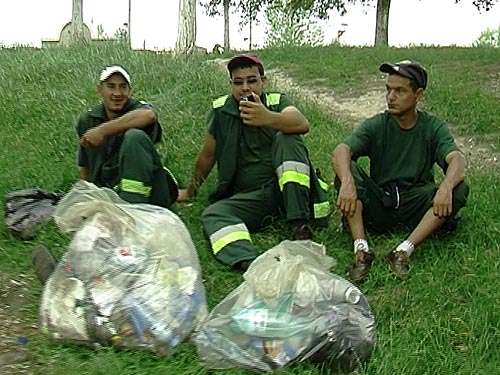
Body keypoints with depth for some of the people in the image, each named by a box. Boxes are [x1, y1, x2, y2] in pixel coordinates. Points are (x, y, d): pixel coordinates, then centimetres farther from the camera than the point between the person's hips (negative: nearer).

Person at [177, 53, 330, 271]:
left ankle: (300, 225, -32)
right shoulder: (221, 110, 5)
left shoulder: (277, 102, 1)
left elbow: (303, 125, -22)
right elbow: (207, 155, 17)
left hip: (285, 187, -1)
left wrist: (268, 118, -43)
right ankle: (249, 263, -56)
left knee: (286, 138, -25)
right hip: (250, 197, 2)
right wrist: (190, 192, 27)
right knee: (212, 214, -26)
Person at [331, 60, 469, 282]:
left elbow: (457, 160, -18)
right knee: (347, 169, -23)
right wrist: (347, 182, -41)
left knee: (460, 189, -25)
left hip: (415, 206, 0)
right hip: (378, 204, 0)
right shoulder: (376, 126, -2)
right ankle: (361, 250, -33)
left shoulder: (433, 127, 0)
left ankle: (404, 251, -31)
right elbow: (340, 152, -19)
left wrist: (446, 188, -40)